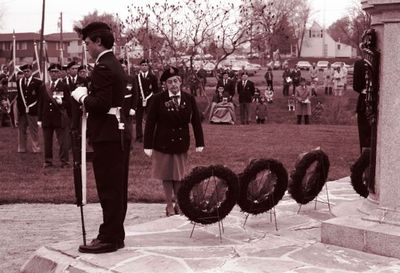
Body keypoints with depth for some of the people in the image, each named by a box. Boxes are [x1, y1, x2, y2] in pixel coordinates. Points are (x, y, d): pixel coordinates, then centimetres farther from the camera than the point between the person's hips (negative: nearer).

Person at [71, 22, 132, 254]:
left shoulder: (102, 67, -15)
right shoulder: (116, 65, 16)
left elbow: (101, 104, -22)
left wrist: (82, 97, -7)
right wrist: (87, 95, 11)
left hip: (107, 136, -10)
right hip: (120, 133, 10)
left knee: (109, 189, -5)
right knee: (117, 188, 14)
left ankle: (109, 239, 2)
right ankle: (115, 235, 23)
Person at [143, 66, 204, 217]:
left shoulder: (189, 99, -3)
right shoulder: (158, 99, -10)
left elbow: (196, 121, 2)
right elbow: (150, 122, -9)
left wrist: (199, 142, 0)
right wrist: (148, 145, -11)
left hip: (181, 143, 2)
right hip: (163, 143, -1)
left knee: (179, 175, 12)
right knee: (166, 176, 10)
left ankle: (179, 203, 27)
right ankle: (169, 205, 23)